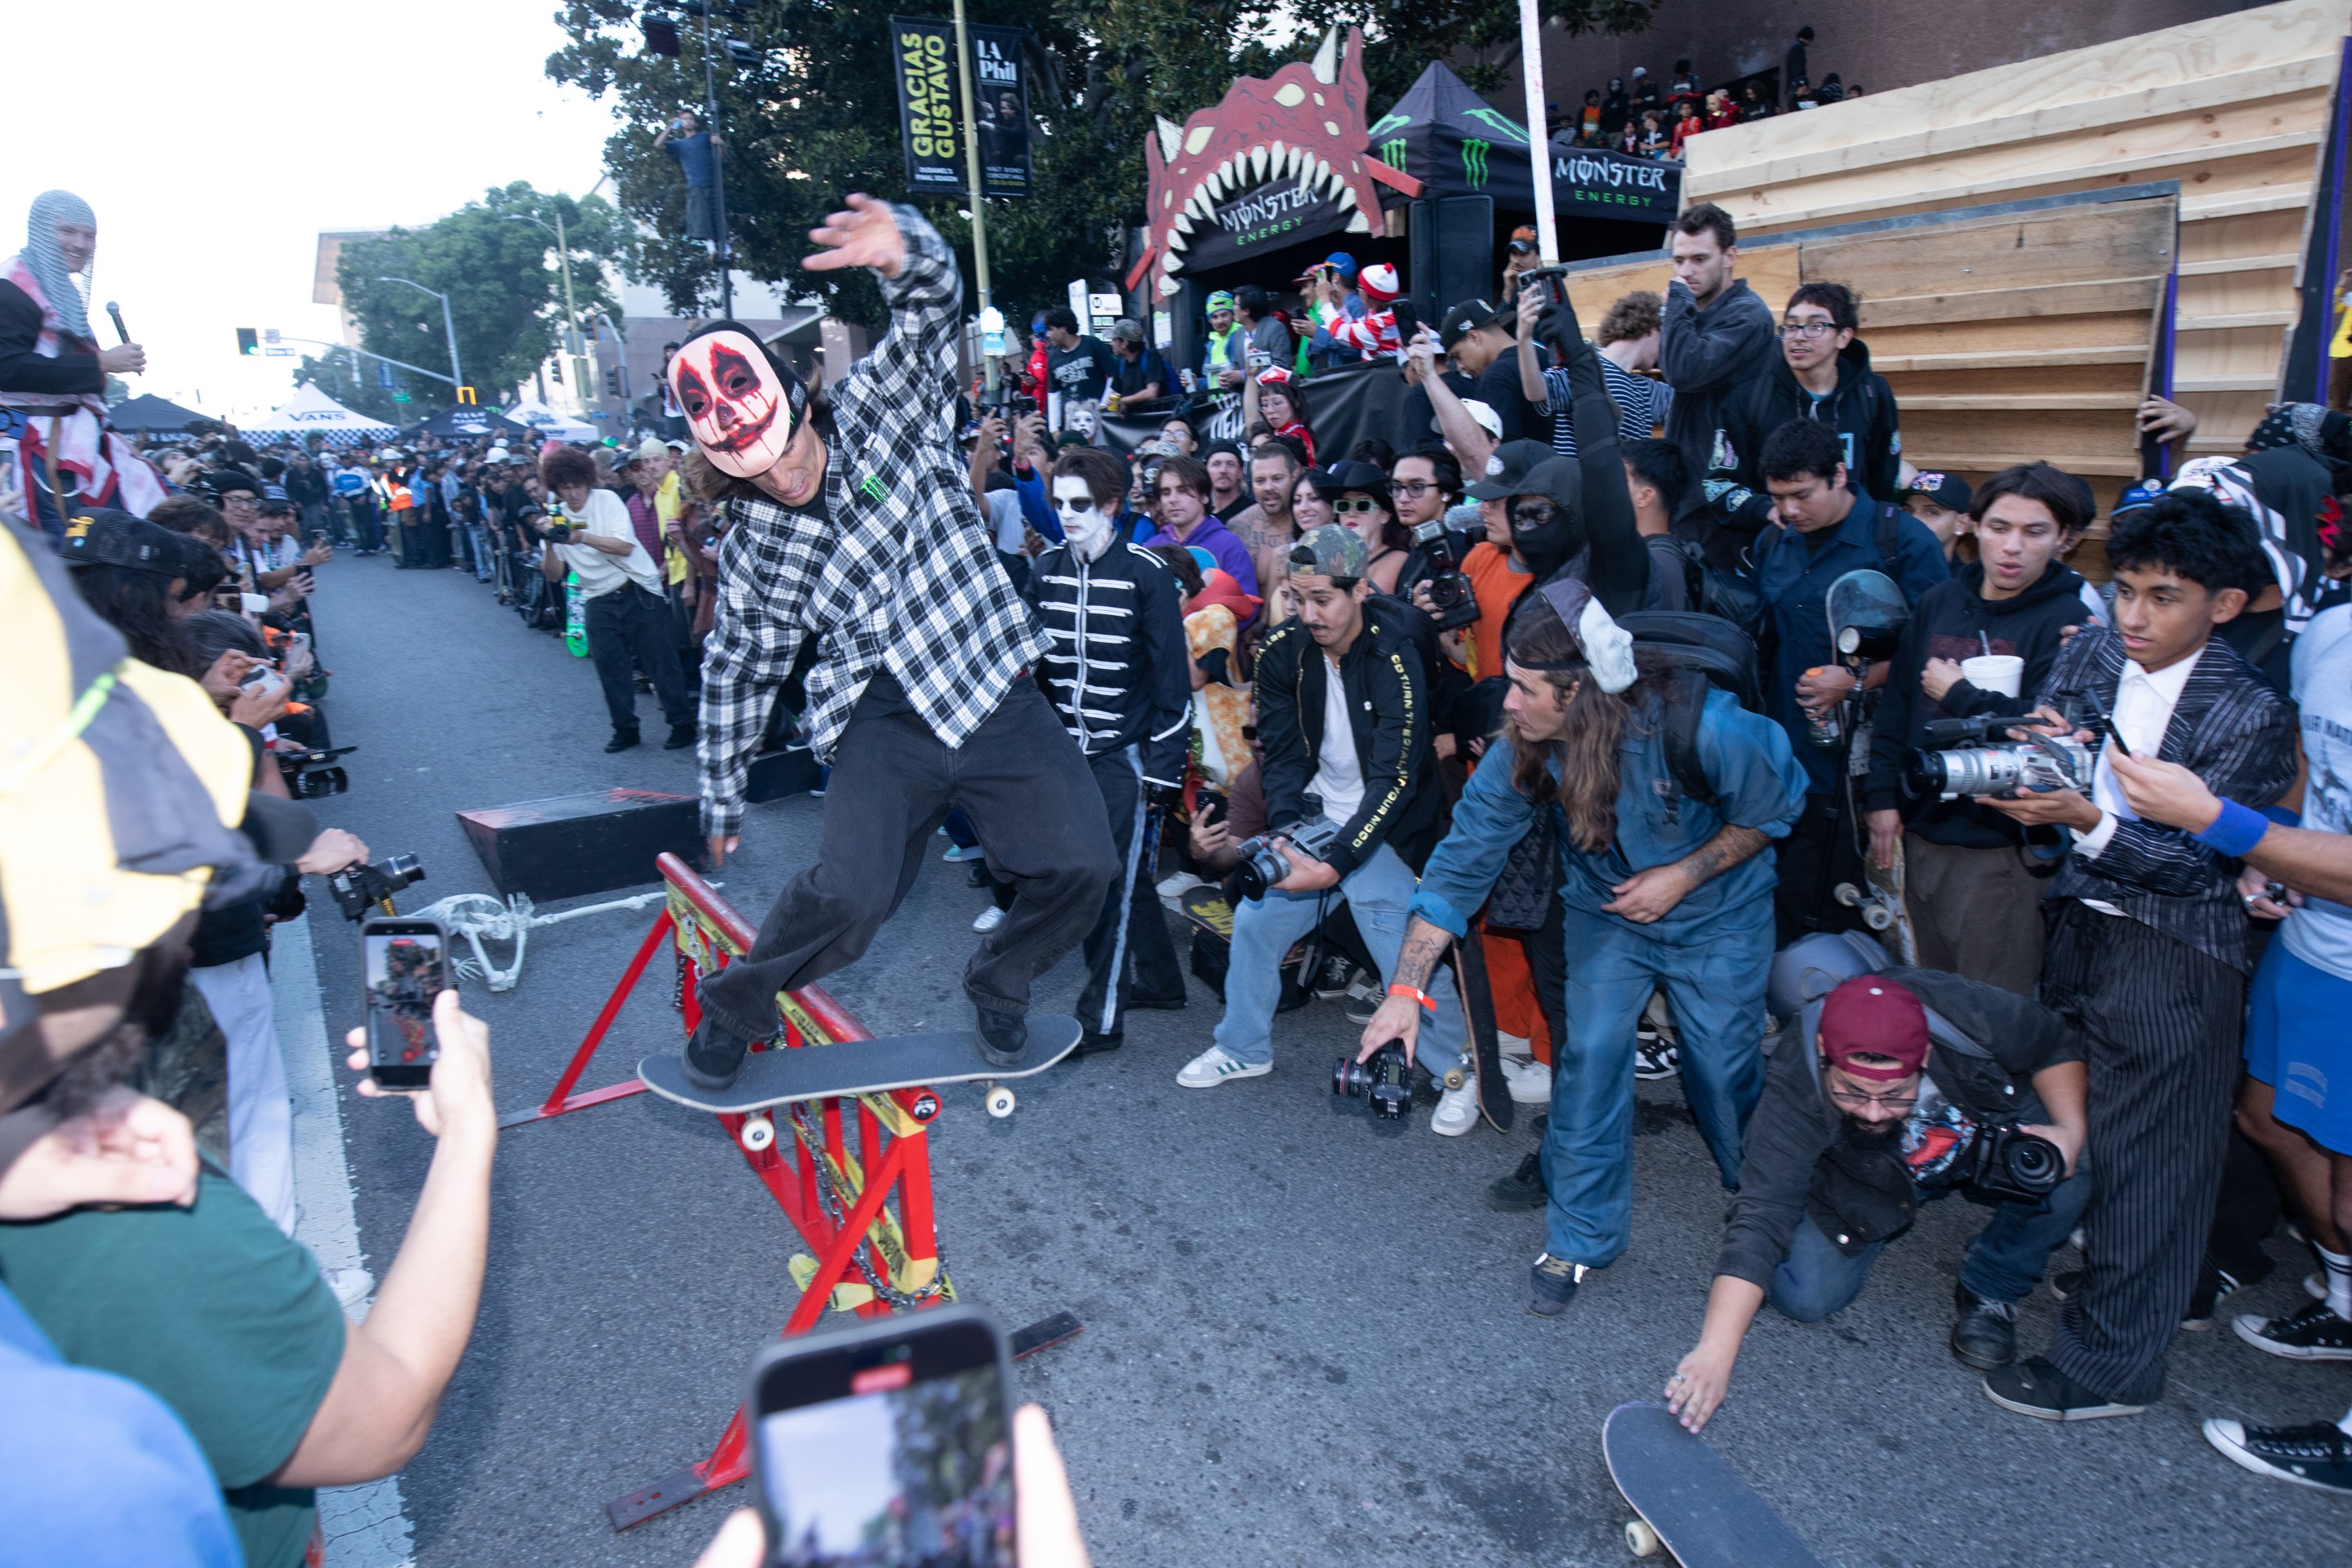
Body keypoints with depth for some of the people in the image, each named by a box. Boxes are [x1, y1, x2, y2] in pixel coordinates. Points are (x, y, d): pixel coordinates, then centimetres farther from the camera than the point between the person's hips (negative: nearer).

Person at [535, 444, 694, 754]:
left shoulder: (606, 500, -4)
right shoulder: (556, 519, 6)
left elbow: (625, 546, -16)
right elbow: (554, 575, 3)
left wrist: (583, 537, -25)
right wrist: (550, 544, -15)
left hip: (637, 590, -4)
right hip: (599, 601, 4)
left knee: (659, 658, -3)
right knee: (609, 666, 1)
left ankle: (682, 723, 4)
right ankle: (625, 728, 14)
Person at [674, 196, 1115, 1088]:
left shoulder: (876, 409, -2)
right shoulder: (753, 546, 1)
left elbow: (935, 307, -15)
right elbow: (738, 671, 12)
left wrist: (904, 252, -40)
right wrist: (721, 796, 17)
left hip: (992, 693, 2)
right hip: (883, 719, -1)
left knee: (1081, 865, -6)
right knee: (849, 894, -22)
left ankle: (998, 986, 24)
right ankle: (734, 1006, 9)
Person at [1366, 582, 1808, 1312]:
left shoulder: (1704, 729, -34)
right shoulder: (1520, 753, -24)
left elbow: (1776, 806, -13)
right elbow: (1459, 868, -19)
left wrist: (1682, 876, -21)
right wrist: (1406, 989, -23)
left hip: (1719, 916, -2)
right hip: (1604, 913, 2)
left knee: (1725, 1071, 3)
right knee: (1590, 1054, -9)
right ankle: (1580, 1237, 11)